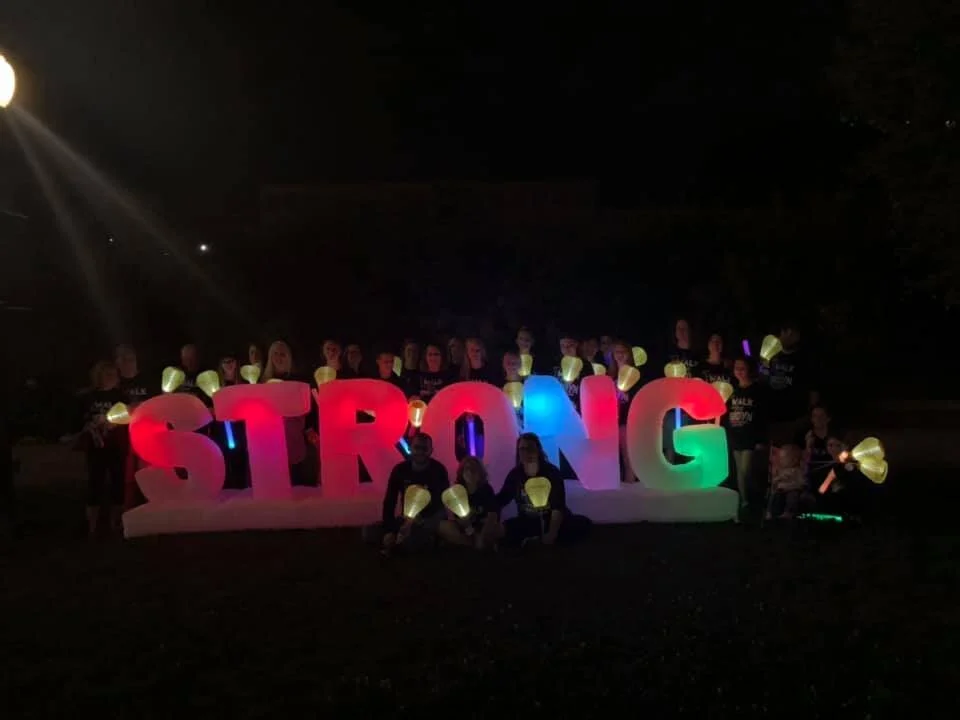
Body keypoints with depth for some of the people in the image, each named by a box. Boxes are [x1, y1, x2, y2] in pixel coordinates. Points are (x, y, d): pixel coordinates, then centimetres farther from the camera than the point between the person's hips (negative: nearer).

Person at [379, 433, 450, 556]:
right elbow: (389, 501, -8)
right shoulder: (399, 469, -6)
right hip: (407, 518, 2)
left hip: (430, 520, -2)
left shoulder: (438, 470, -14)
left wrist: (418, 518, -34)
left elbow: (442, 502, -19)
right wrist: (389, 531, -20)